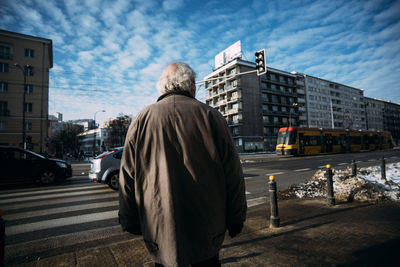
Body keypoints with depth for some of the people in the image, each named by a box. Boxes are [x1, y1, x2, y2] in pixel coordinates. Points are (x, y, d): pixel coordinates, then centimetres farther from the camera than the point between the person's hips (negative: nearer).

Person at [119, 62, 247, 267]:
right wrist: (236, 219, 7)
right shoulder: (211, 117, -6)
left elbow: (127, 180, 1)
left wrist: (130, 223, 13)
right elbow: (233, 175, -5)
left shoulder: (141, 121, -3)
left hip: (159, 232, 1)